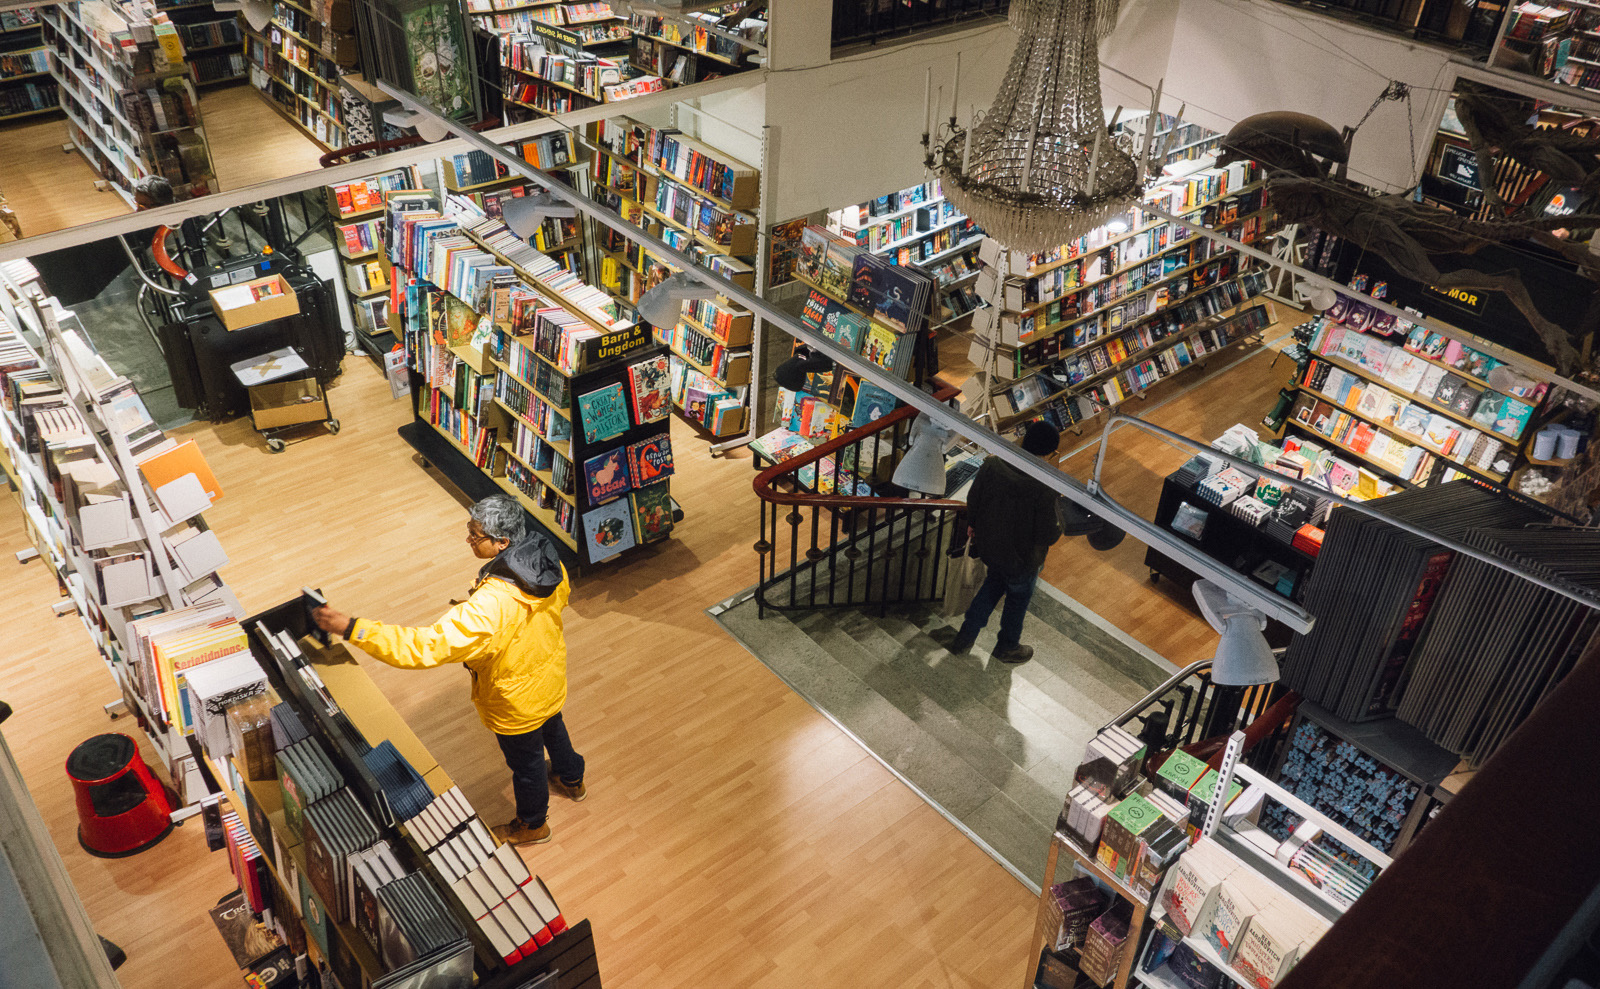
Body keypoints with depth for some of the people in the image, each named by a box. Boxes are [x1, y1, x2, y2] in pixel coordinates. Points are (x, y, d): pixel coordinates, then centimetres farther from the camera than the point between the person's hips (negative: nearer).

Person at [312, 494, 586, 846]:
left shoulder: (489, 606, -45)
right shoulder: (546, 559, -21)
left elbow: (425, 646, -45)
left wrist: (351, 628, -44)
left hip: (518, 702, -7)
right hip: (552, 675, 7)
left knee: (526, 762, 23)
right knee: (552, 727, 36)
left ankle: (532, 824, 52)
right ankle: (571, 780, 66)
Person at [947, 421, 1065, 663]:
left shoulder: (991, 466, -19)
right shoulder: (1044, 489, -34)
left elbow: (972, 503, -4)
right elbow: (1048, 536, -26)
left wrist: (974, 526, 16)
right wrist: (1057, 516, -6)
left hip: (987, 547, 5)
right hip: (1021, 558, -5)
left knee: (994, 582, 33)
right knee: (1019, 598, 24)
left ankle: (964, 638, 40)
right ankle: (1007, 647, 48)